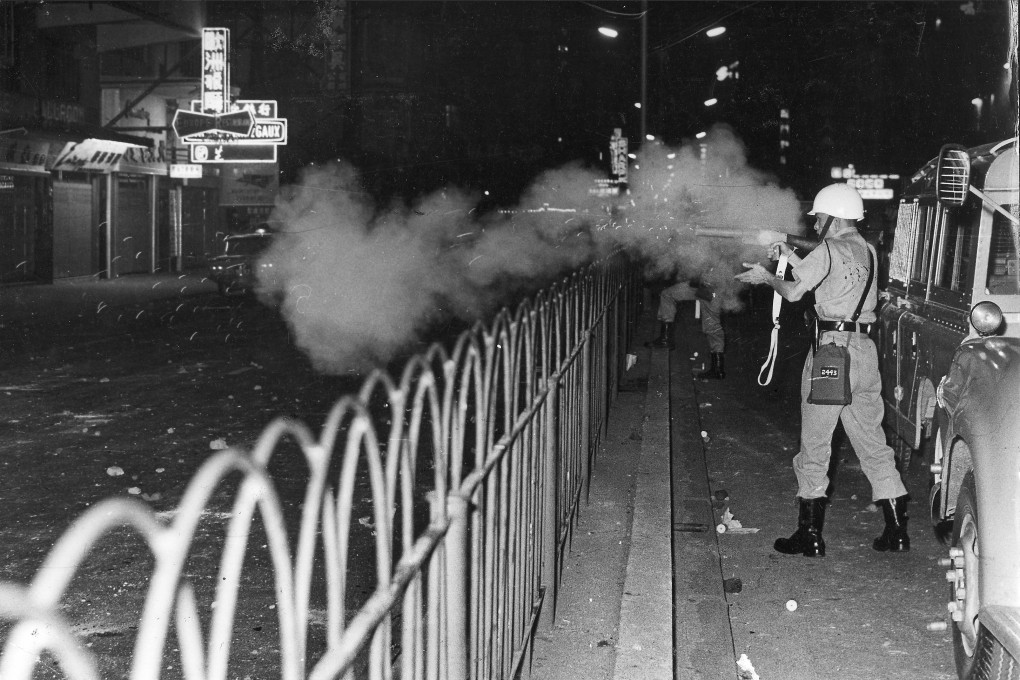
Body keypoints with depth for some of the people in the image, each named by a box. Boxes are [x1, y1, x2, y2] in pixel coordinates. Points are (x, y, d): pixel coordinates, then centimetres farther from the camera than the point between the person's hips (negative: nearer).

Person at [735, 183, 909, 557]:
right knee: (873, 442, 13)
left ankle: (810, 534, 4)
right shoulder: (867, 251, 15)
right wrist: (791, 257, 22)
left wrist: (766, 277, 5)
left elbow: (793, 291, -12)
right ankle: (897, 530, 13)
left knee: (814, 445, 1)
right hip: (866, 352, 7)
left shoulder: (828, 250, -8)